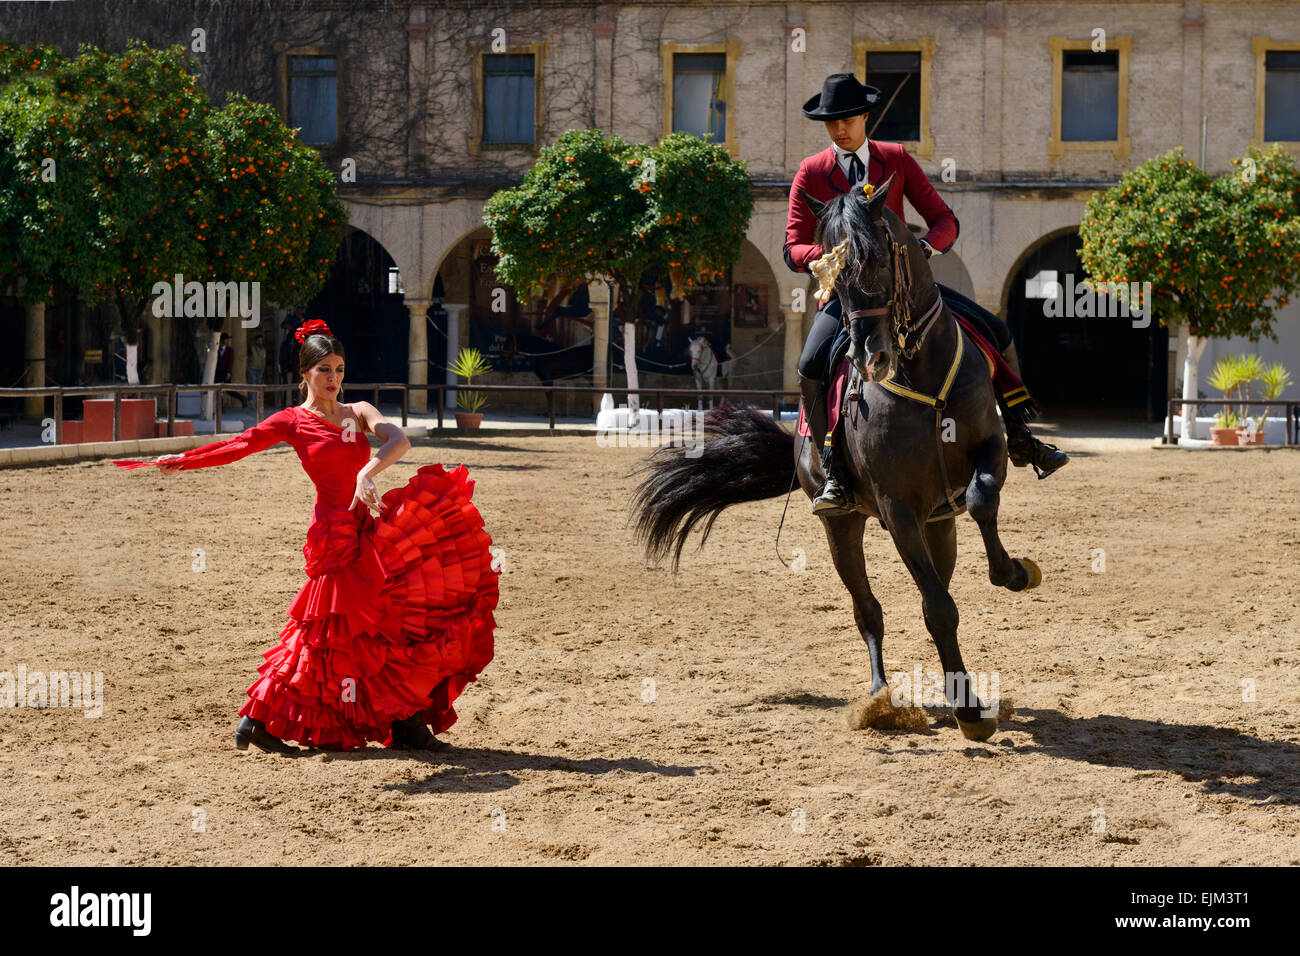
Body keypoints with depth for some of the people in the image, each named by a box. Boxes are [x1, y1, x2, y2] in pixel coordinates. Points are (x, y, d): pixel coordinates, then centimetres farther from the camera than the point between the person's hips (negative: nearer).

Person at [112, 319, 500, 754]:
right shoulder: (293, 421, 4)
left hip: (370, 530, 5)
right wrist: (183, 461, -6)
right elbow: (238, 445, 0)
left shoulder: (358, 413, 11)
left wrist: (368, 472, -26)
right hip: (334, 534, -5)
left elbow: (399, 439, -7)